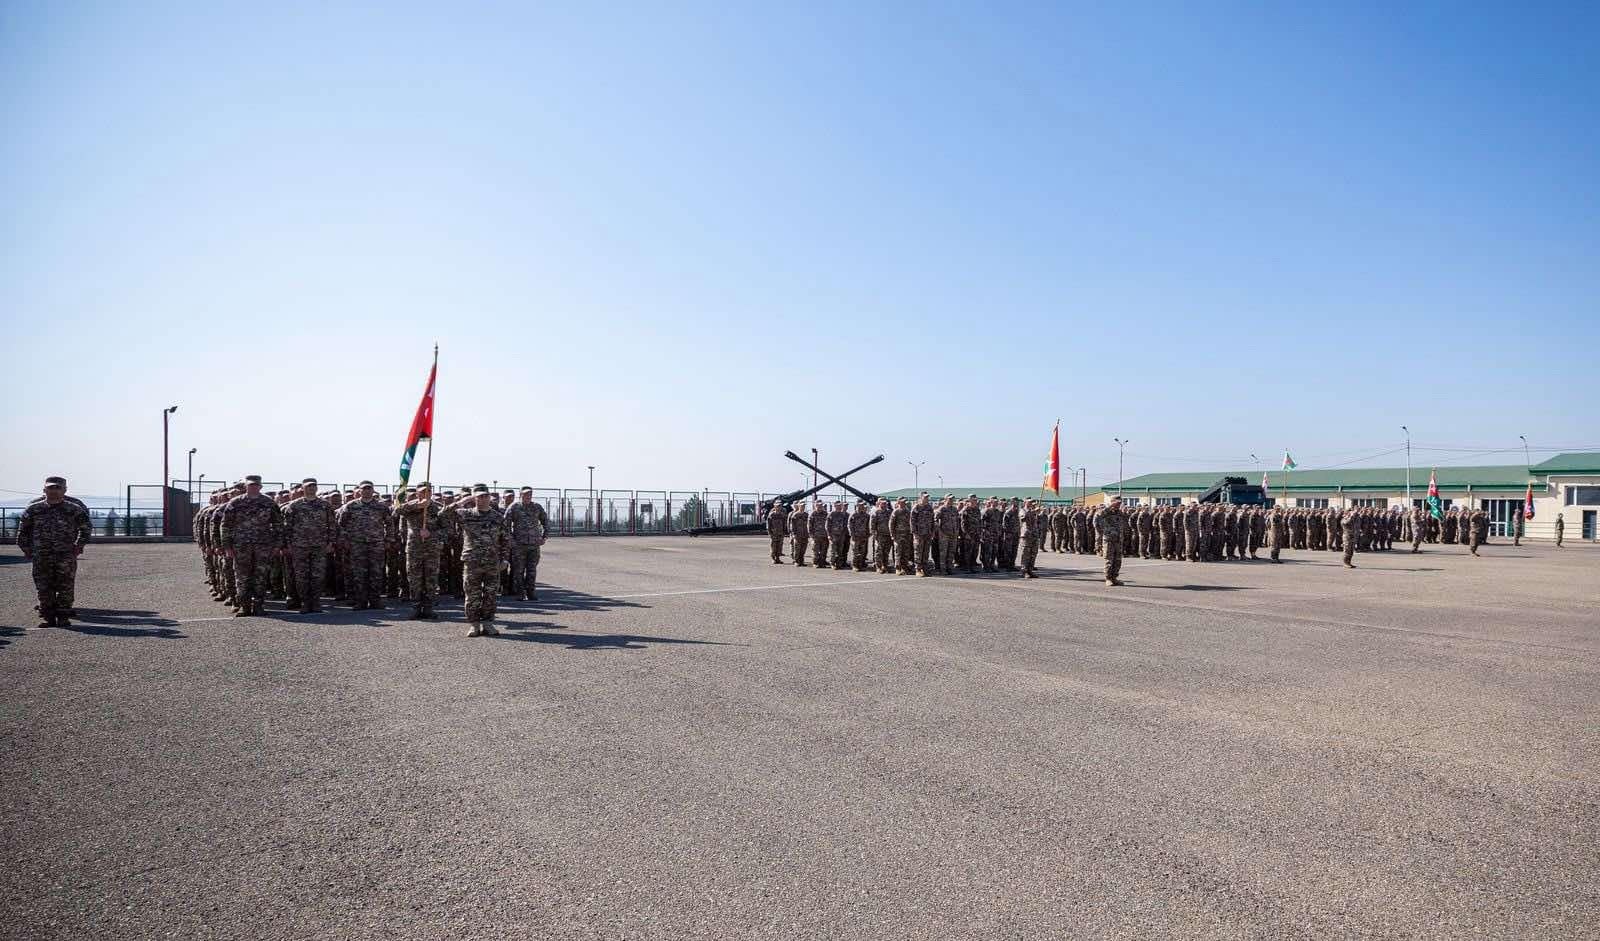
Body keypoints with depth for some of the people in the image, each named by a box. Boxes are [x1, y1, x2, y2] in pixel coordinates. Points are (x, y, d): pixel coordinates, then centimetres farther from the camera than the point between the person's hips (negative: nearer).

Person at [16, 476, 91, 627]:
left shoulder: (74, 509, 4)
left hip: (66, 555, -1)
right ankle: (47, 617, 11)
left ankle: (63, 616, 6)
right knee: (44, 588, 3)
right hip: (41, 555, 1)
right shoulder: (33, 509, 7)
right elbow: (23, 530, 14)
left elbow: (85, 527, 11)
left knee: (65, 587, -2)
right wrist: (26, 548, 10)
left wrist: (79, 545, 3)